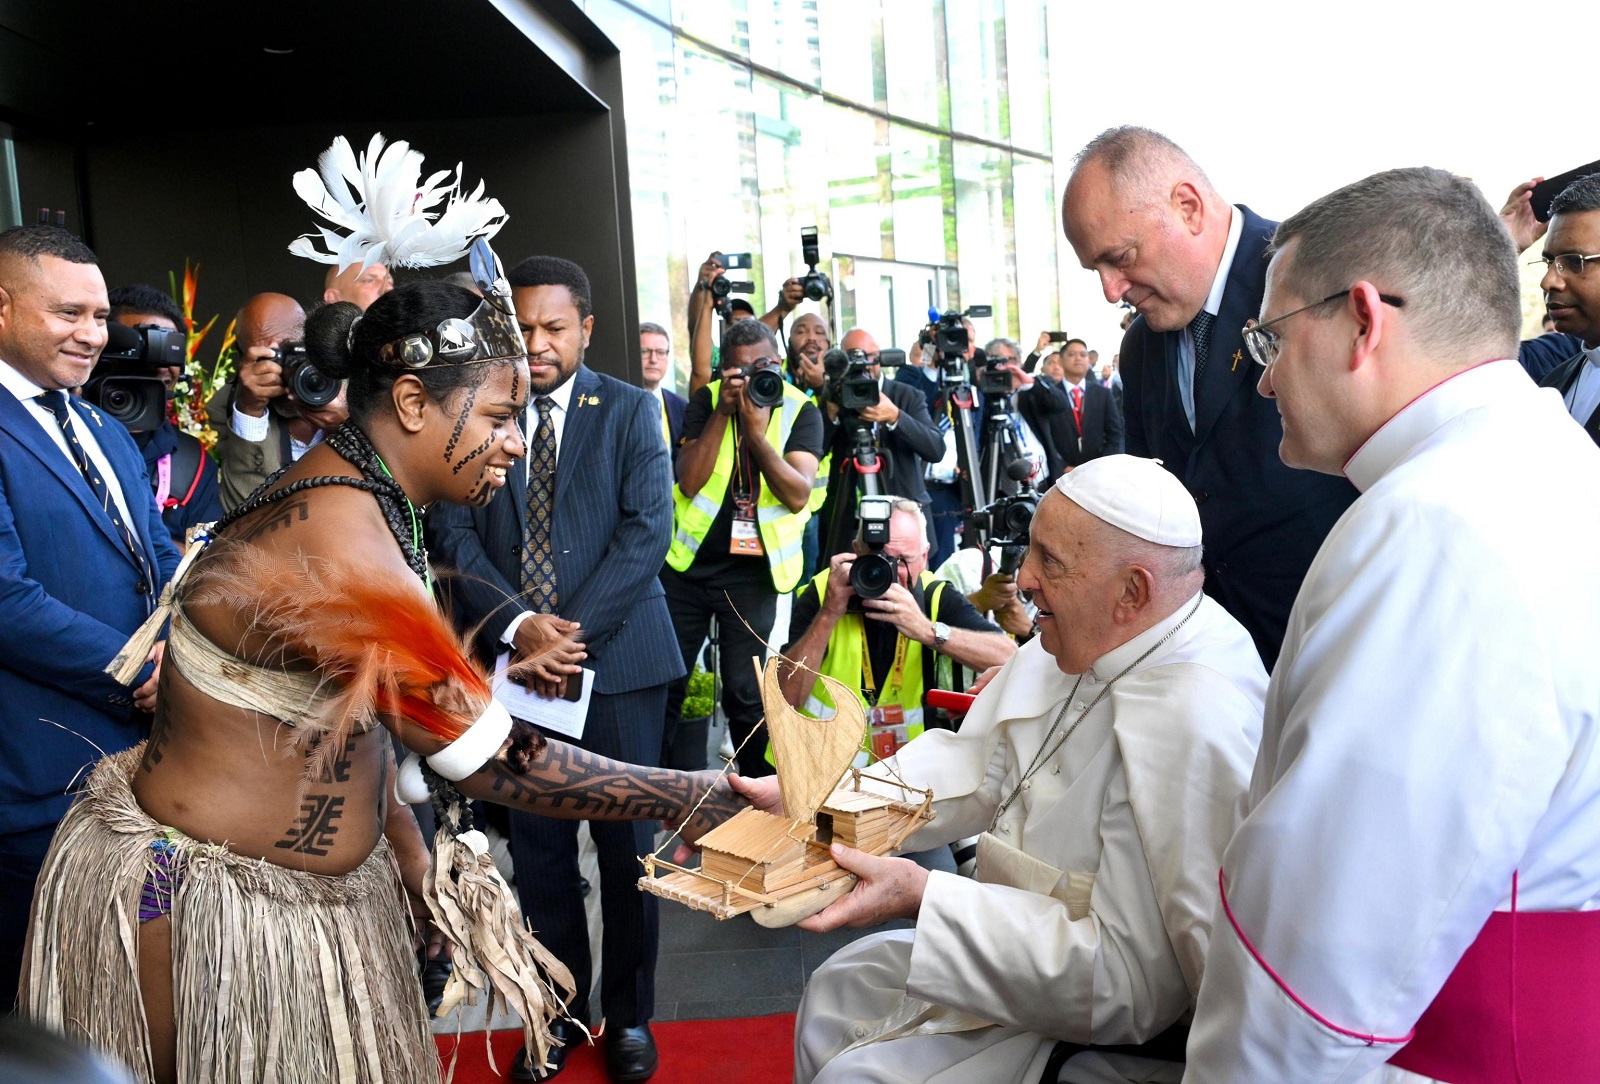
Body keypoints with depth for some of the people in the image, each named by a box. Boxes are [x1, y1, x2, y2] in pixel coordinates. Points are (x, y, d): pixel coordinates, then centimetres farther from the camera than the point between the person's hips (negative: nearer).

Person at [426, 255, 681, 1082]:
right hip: (515, 660, 2)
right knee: (537, 847, 8)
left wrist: (575, 630, -15)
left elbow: (647, 530, -6)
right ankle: (557, 1009, 26)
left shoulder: (629, 411, 3)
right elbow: (452, 532, 1)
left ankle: (628, 1015, 25)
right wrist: (516, 625, -13)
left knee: (626, 845, 7)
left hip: (615, 657, -1)